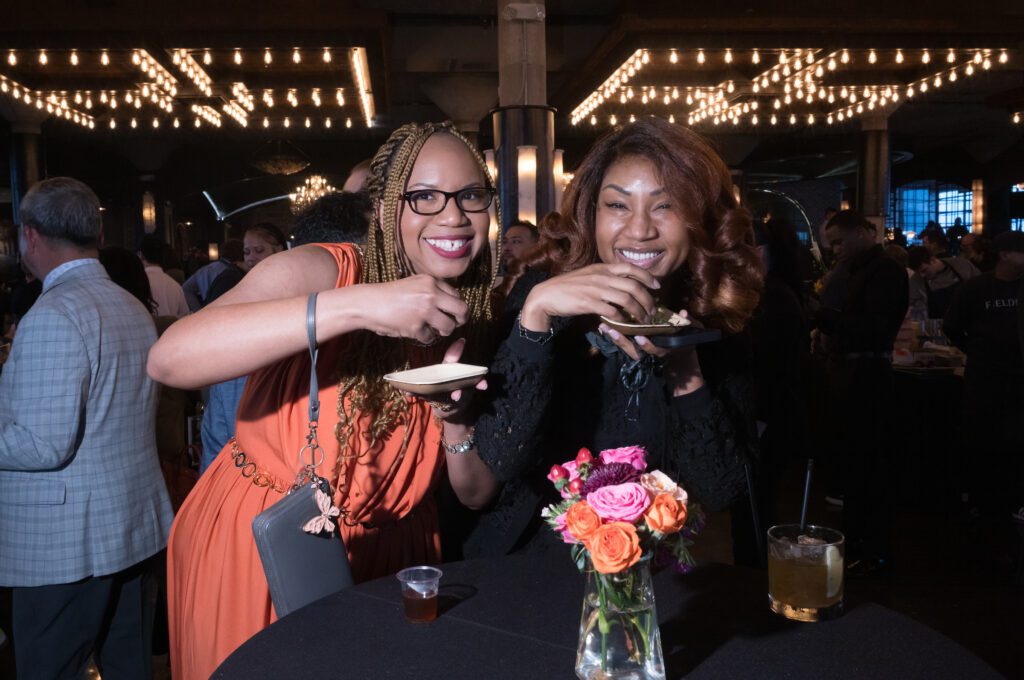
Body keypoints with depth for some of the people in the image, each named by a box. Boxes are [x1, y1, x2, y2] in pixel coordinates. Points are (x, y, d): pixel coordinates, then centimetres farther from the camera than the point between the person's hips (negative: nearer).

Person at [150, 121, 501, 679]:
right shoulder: (319, 271, -18)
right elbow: (168, 359, -35)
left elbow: (477, 494, 0)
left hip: (382, 557, 4)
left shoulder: (474, 325, -4)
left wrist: (455, 422, -22)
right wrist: (358, 304, -40)